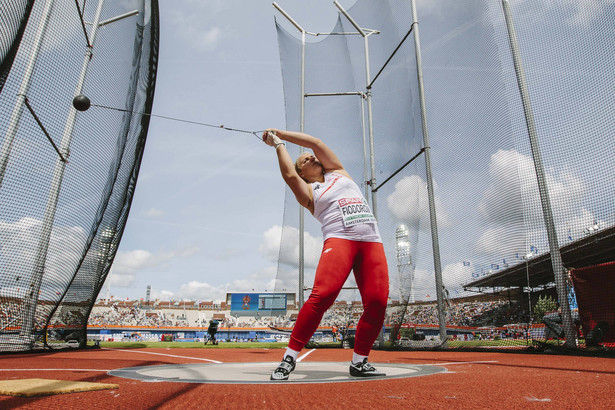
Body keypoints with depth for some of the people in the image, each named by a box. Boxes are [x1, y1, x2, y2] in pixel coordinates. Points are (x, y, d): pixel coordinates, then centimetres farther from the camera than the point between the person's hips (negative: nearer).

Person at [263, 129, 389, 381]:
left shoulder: (338, 172, 26)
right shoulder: (307, 192, 18)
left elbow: (316, 142, 19)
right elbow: (289, 175, -1)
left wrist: (279, 133, 24)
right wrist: (278, 144, 14)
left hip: (372, 241, 3)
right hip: (339, 239, -3)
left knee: (377, 301, -10)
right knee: (322, 295, -24)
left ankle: (359, 362, 7)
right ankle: (290, 357, -13)